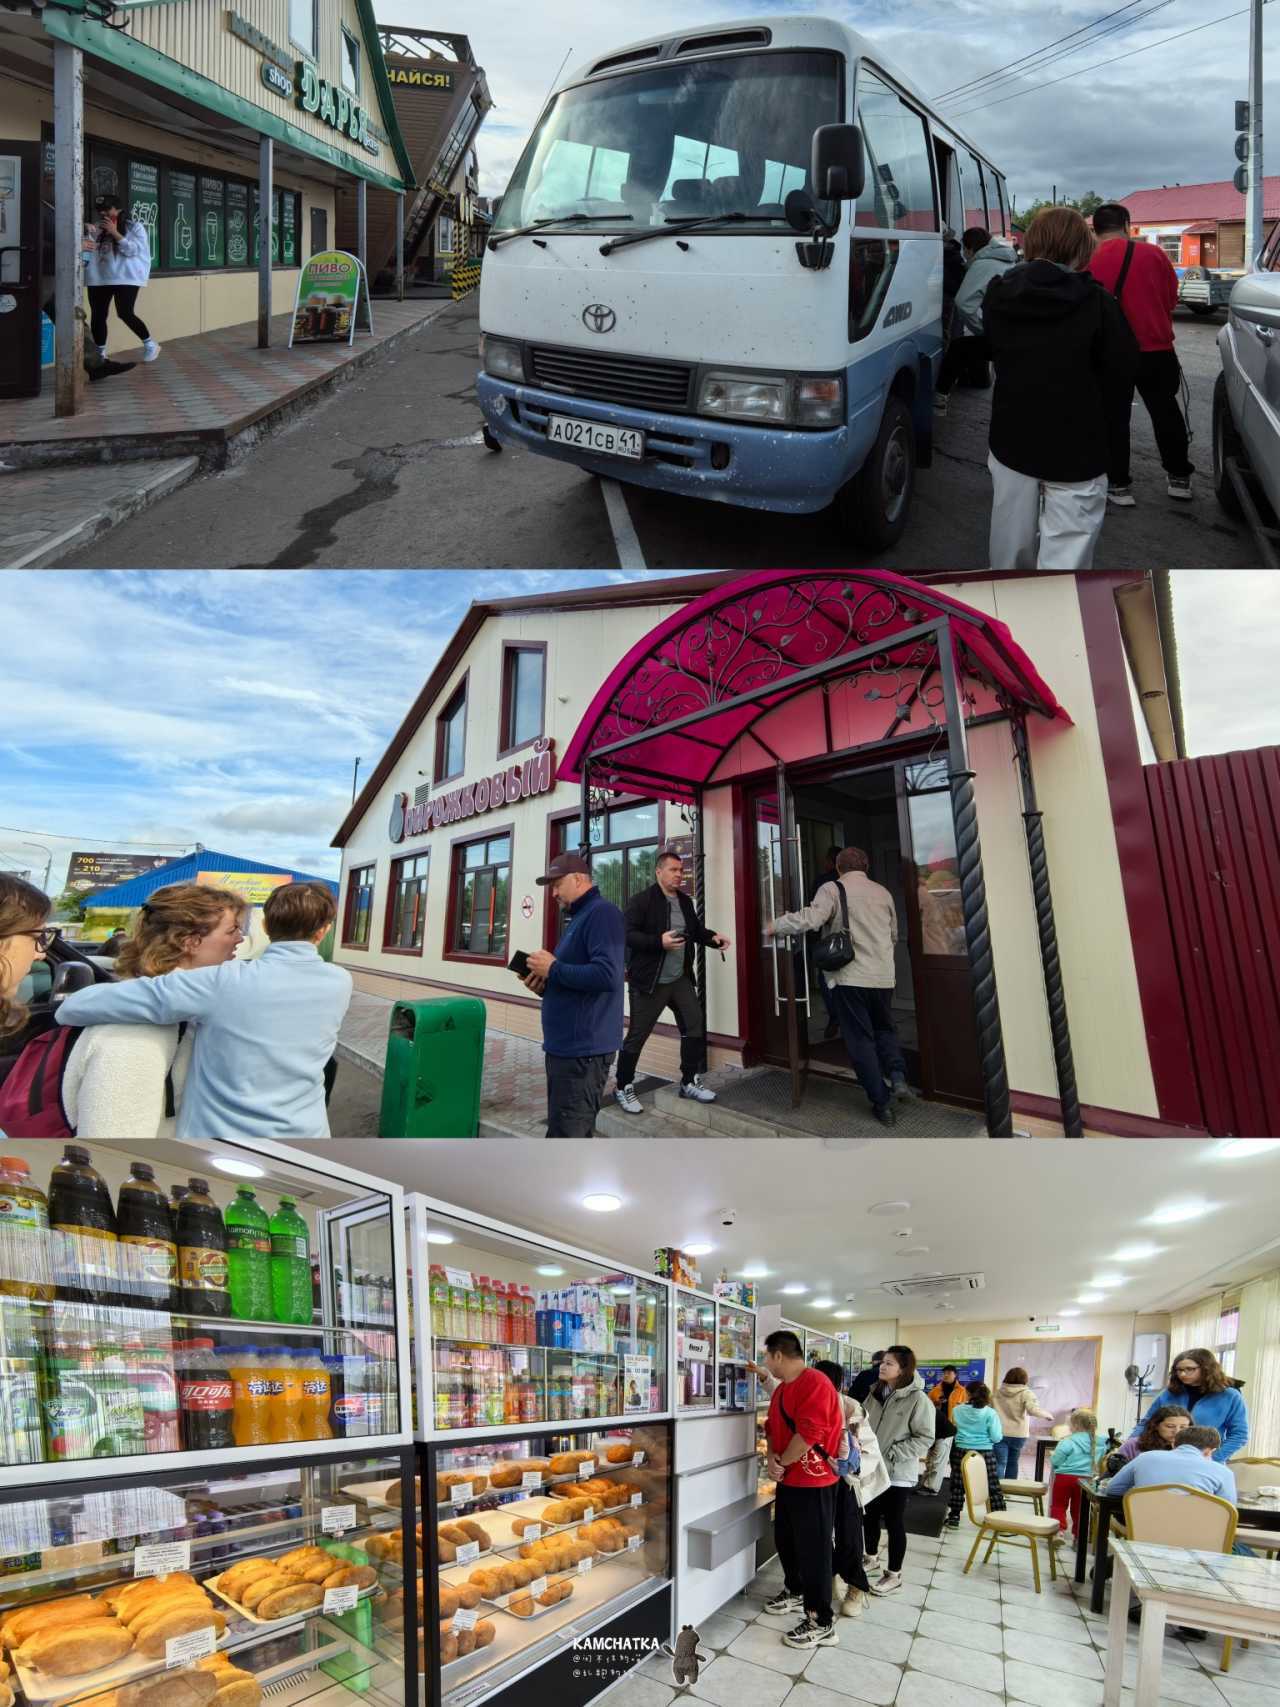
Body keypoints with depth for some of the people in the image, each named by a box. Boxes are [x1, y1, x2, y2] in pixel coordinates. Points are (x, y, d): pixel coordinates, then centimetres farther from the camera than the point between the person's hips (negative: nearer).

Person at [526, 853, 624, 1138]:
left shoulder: (602, 913, -12)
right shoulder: (579, 918, 19)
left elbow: (607, 976, -26)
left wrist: (553, 969, -15)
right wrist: (545, 986, 8)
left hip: (582, 1048, -10)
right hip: (565, 1045, 10)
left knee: (566, 1135, -8)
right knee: (574, 1131, 15)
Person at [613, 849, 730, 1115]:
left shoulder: (685, 901, 10)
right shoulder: (641, 900, -13)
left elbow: (696, 929, 21)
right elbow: (627, 934, -19)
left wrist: (713, 937, 0)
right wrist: (659, 942, -29)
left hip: (681, 979, 7)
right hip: (649, 982, -7)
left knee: (695, 1027, 7)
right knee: (637, 1036, 1)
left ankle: (690, 1082, 22)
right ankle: (623, 1088, 15)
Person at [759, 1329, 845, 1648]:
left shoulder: (815, 1383, -22)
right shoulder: (781, 1388, 11)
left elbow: (808, 1434, -27)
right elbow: (773, 1426, 16)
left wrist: (782, 1463, -14)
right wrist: (772, 1459, -3)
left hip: (813, 1482, -10)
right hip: (788, 1479, 10)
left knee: (813, 1550, -3)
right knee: (785, 1539, 21)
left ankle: (821, 1624, 6)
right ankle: (795, 1592, 41)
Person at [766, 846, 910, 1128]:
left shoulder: (832, 889, -5)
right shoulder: (883, 892, 12)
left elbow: (810, 919, -20)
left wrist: (776, 926, -7)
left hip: (850, 977, -4)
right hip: (883, 976, 4)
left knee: (861, 1040, 5)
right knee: (884, 1029, 25)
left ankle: (881, 1103, 5)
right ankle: (897, 1076, 3)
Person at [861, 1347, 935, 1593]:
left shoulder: (918, 1399, -17)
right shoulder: (876, 1392, 4)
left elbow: (925, 1438, -17)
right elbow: (865, 1424, 16)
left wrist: (890, 1454, -20)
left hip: (898, 1473, -6)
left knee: (894, 1522, 5)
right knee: (870, 1515, 18)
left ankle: (894, 1575, 19)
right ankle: (871, 1557, 40)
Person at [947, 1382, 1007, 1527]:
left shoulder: (958, 1410, -3)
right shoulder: (990, 1413, -9)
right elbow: (996, 1438, -10)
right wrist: (997, 1434, 12)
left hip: (961, 1451, 1)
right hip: (985, 1453, -1)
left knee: (958, 1486, 10)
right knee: (993, 1487, 8)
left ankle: (954, 1518, 15)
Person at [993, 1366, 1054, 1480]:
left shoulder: (997, 1392, 4)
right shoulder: (1025, 1393, -5)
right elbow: (1033, 1410, -19)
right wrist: (1047, 1415, -3)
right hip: (1018, 1434, 0)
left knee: (1000, 1463, -1)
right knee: (1012, 1462, 19)